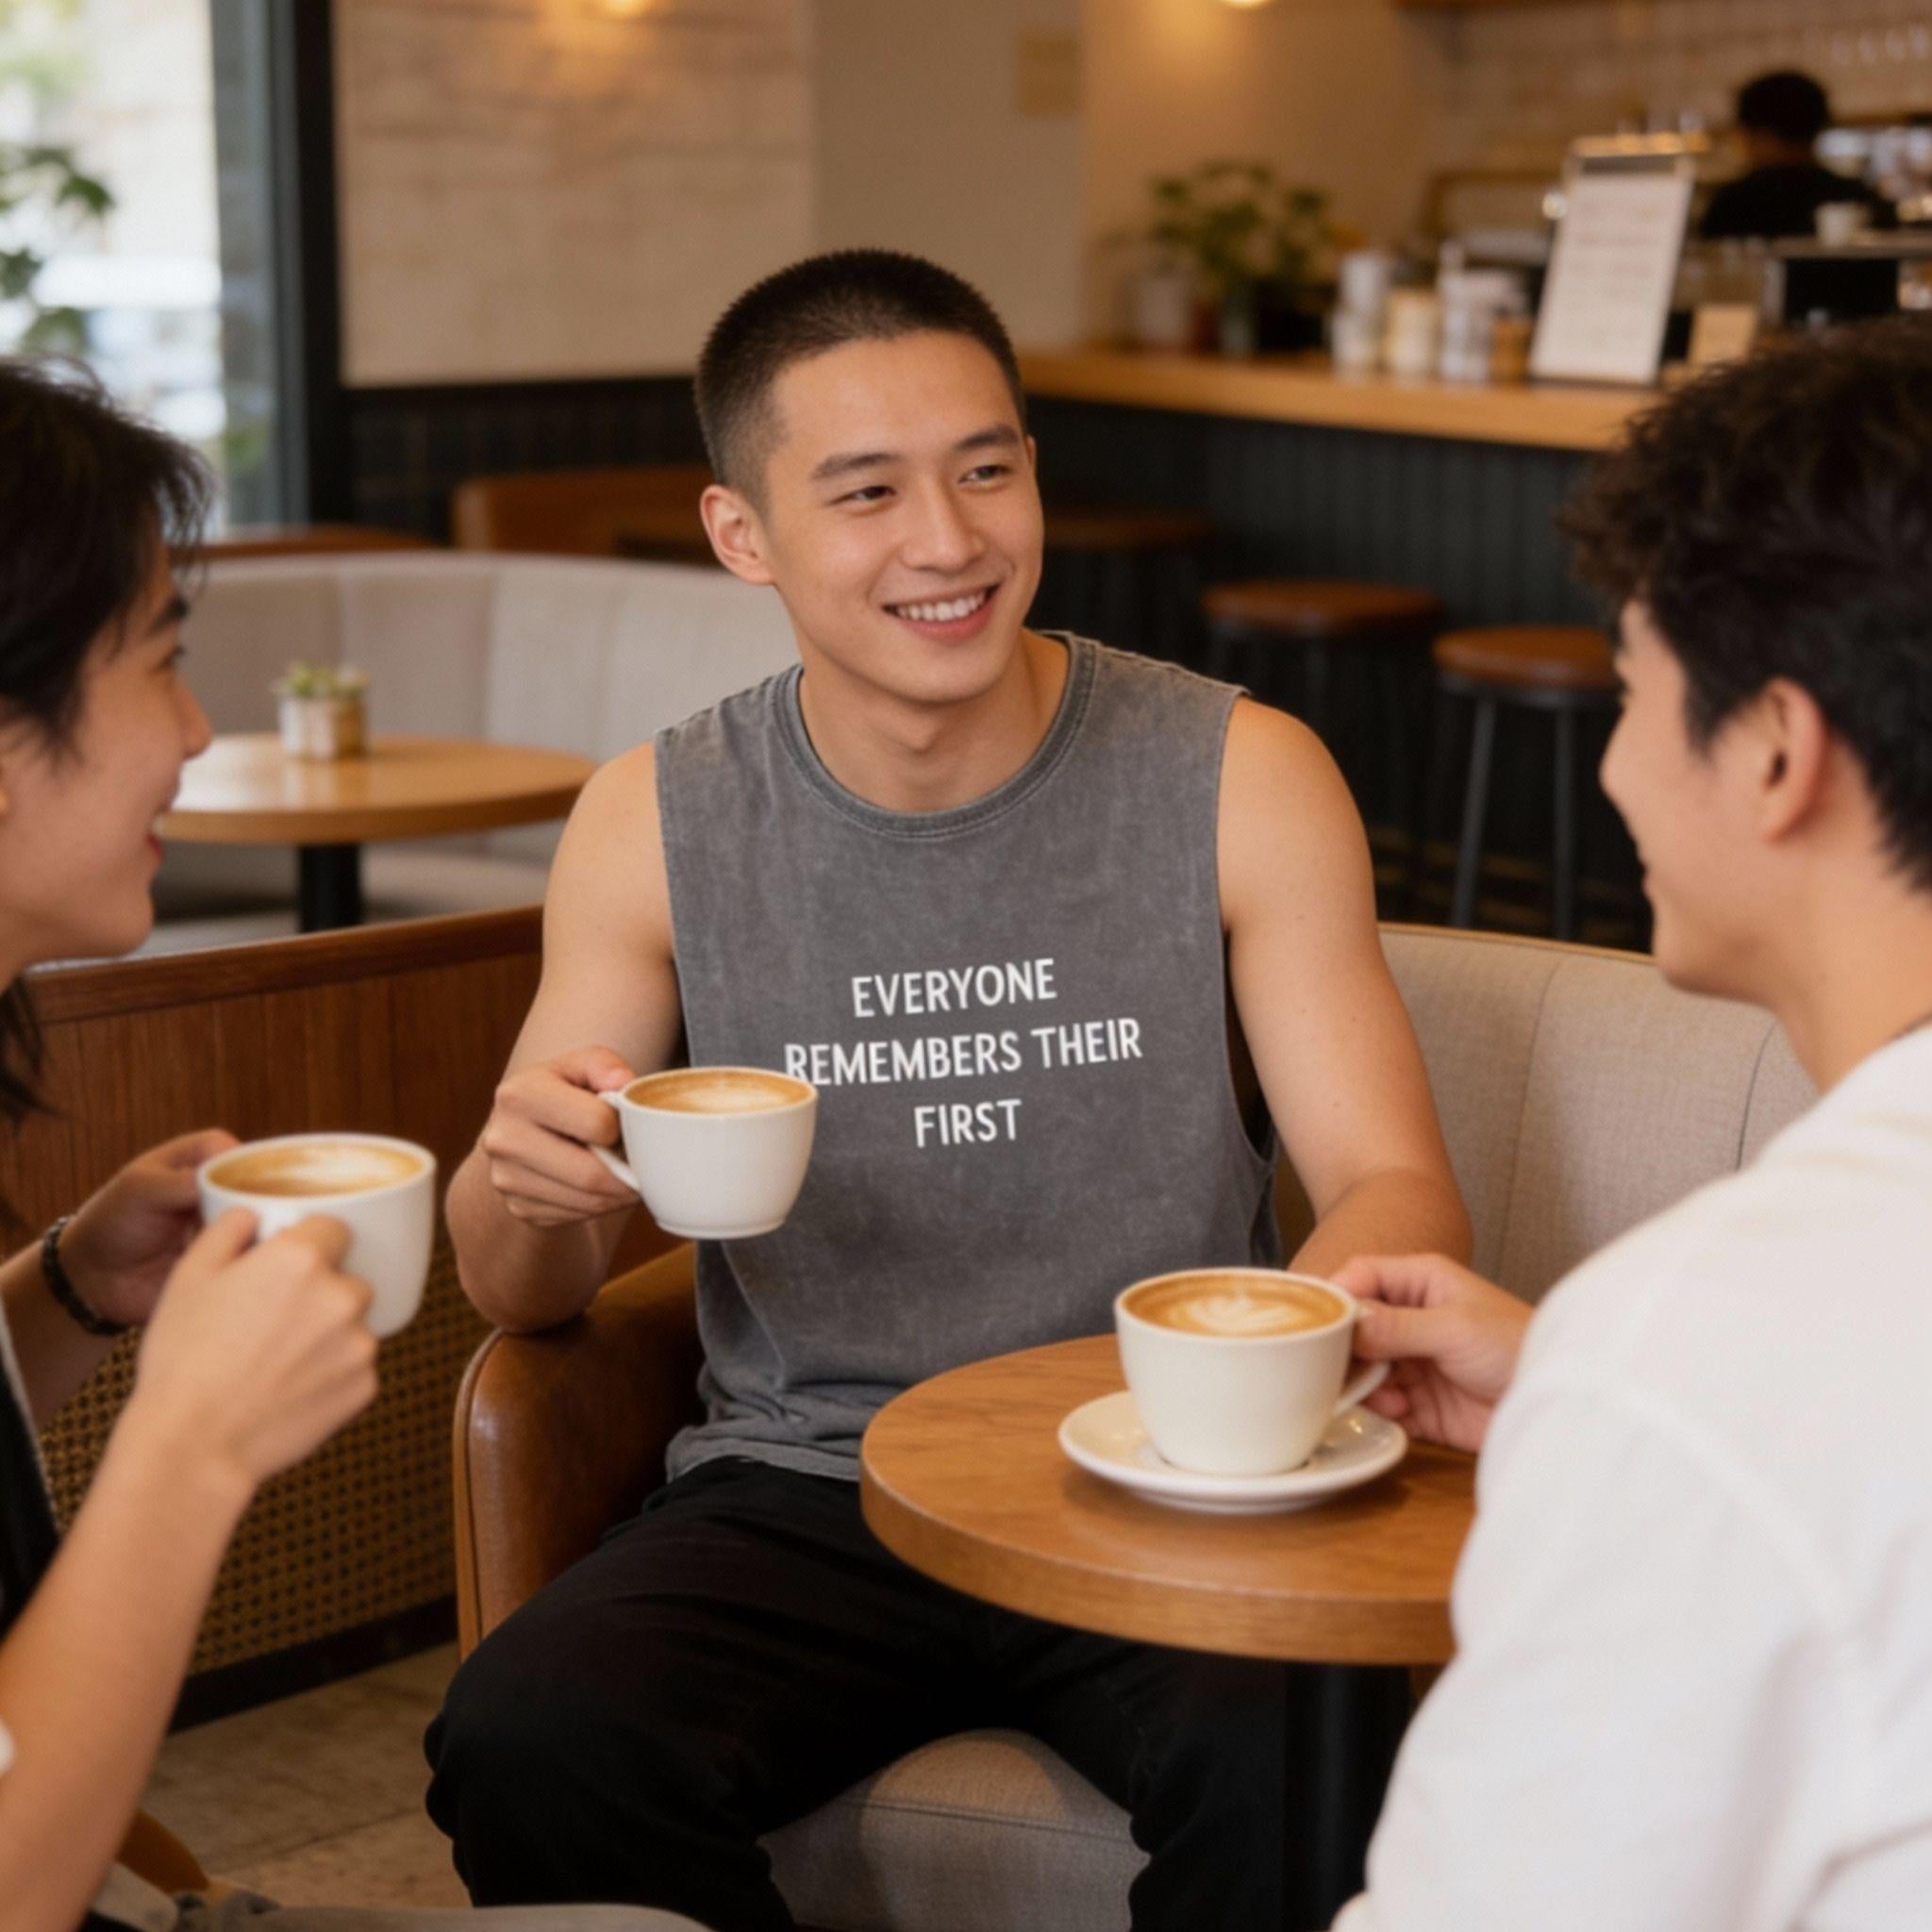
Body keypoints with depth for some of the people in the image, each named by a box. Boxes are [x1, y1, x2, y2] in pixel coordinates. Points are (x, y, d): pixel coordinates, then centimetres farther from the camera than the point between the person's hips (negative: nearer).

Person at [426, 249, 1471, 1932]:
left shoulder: (1238, 780, -2)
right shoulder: (655, 827, 3)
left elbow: (1395, 1184, -1)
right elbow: (523, 1294, 9)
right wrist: (532, 1190, -17)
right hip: (804, 1490, 2)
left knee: (1304, 1755, -33)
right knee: (528, 1745, -26)